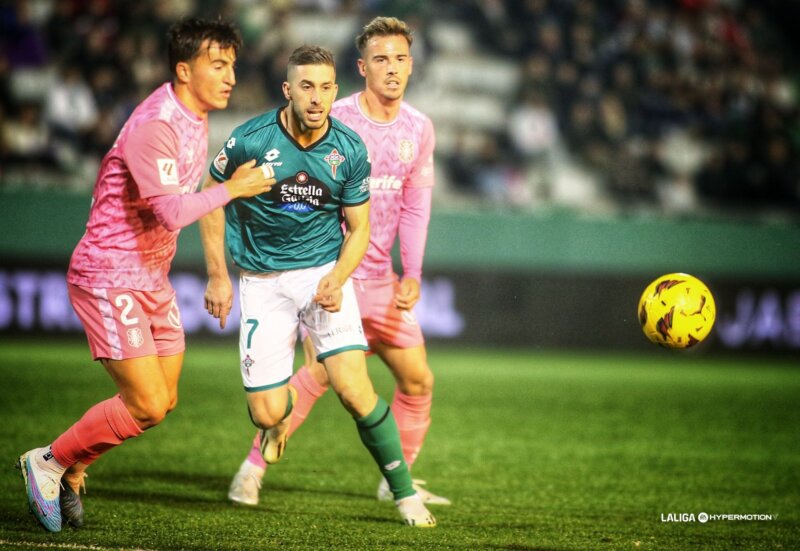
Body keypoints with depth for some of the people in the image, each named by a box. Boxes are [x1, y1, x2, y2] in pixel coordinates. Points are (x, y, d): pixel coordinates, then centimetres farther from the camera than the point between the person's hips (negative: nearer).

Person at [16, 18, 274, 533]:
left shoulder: (196, 118, 8)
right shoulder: (154, 127, -23)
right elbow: (173, 211, -32)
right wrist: (233, 189, -20)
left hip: (152, 278, 10)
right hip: (109, 278, -10)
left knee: (165, 400, 10)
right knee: (147, 406, -13)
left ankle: (71, 471, 26)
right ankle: (49, 461, 7)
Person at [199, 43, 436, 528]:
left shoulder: (350, 151, -8)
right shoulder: (250, 141, -14)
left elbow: (358, 228, 3)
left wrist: (337, 279, -15)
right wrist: (218, 277, -1)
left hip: (325, 272, 0)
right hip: (262, 282, 0)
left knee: (354, 387, -17)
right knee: (266, 414, -5)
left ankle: (405, 493, 0)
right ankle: (283, 414, 37)